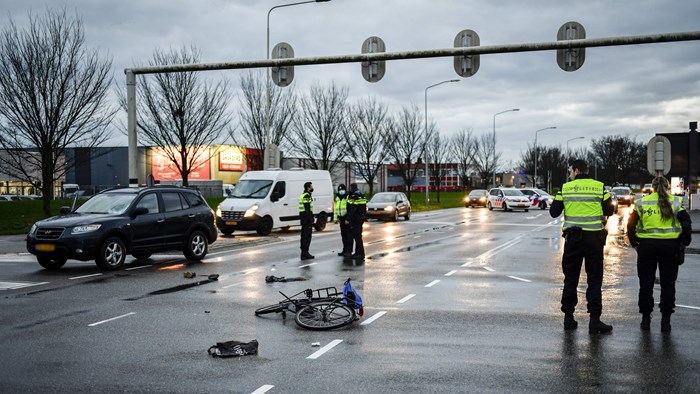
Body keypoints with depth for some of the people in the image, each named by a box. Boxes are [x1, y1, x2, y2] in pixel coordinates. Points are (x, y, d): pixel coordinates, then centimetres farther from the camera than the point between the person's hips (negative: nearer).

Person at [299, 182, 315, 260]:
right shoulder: (307, 196, -14)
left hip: (303, 218, 11)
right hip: (307, 218, -11)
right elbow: (307, 209, -21)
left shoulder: (303, 195, 18)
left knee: (304, 235, 13)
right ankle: (305, 253, -10)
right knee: (307, 236, -9)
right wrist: (311, 219, -20)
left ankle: (304, 253, 18)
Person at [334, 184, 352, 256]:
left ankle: (349, 251, -4)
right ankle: (345, 250, 18)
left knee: (349, 235, -6)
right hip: (341, 219, 7)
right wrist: (335, 218, 15)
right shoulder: (337, 198, 16)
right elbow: (335, 209, 21)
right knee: (343, 235, 11)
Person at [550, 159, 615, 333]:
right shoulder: (600, 187, 0)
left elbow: (554, 212, 2)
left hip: (573, 237, 1)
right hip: (594, 238, -1)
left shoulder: (564, 188, -1)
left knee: (570, 279, 10)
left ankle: (568, 317, 13)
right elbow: (609, 211, 6)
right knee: (594, 280, 3)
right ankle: (594, 319, -2)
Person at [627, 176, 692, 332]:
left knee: (646, 284, 9)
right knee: (668, 285, 7)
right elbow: (686, 224, 0)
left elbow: (631, 225, 2)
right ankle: (666, 320, 7)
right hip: (670, 246, 0)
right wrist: (684, 243, 10)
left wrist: (634, 243, 13)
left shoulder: (641, 202, 3)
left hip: (647, 246, 0)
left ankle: (646, 319, 11)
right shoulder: (676, 202, 1)